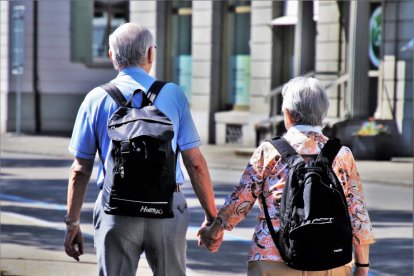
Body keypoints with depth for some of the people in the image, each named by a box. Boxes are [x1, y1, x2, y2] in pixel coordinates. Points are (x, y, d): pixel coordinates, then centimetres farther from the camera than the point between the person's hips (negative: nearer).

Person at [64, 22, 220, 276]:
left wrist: (72, 223, 9)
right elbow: (195, 162, 0)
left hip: (117, 211, 0)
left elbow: (81, 169, 2)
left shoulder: (96, 99, 2)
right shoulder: (174, 95, 1)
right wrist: (212, 216, 6)